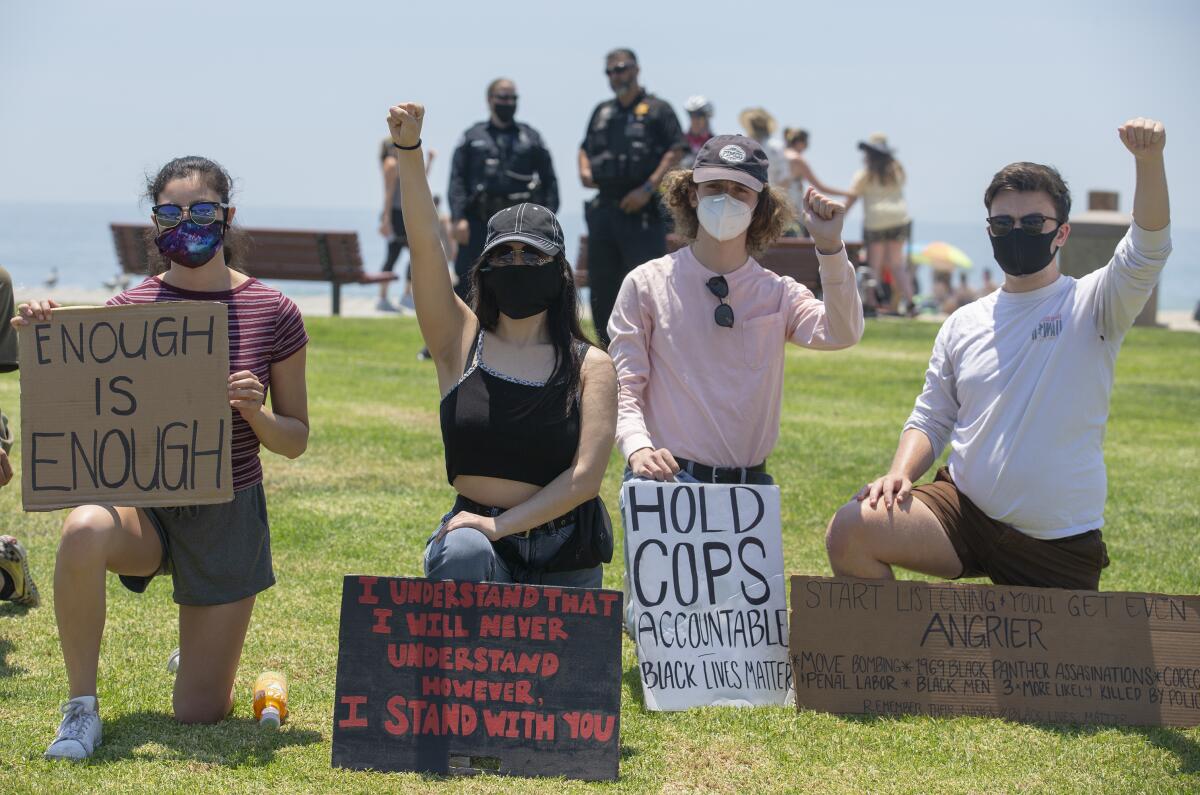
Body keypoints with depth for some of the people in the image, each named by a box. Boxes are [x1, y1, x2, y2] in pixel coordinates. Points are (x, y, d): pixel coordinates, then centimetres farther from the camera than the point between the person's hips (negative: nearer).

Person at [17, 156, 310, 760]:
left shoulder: (273, 313, -4)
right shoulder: (129, 309, -4)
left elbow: (296, 440, 2)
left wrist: (255, 413, -20)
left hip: (227, 514, 0)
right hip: (142, 501, 0)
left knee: (200, 714, 3)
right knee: (84, 532, -39)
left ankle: (202, 647, 41)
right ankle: (81, 708, -18)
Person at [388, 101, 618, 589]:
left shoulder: (590, 367, -1)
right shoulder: (461, 343, 2)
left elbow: (584, 476, -9)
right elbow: (425, 247, -10)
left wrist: (500, 524, -17)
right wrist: (409, 150, -22)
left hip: (565, 554, 1)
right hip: (476, 531, -1)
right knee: (463, 553, -33)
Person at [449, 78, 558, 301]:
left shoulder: (530, 138, 13)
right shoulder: (472, 137, 11)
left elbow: (549, 180, 8)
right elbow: (457, 180, 3)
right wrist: (458, 218, -9)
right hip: (478, 223, -1)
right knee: (466, 283, -2)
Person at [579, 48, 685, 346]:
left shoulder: (656, 109, 0)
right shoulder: (602, 112, 19)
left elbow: (676, 151, -8)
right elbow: (585, 148, 28)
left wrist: (648, 189, -16)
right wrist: (584, 170, 5)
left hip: (642, 210, -7)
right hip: (604, 208, 7)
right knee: (601, 281, 9)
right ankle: (607, 345, 19)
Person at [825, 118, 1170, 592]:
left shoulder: (1090, 306, -1)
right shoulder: (963, 324, 11)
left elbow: (1147, 253, -20)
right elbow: (930, 420, 14)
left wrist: (1149, 161, -37)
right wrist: (900, 473, -8)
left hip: (1060, 546, -2)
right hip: (963, 510, 2)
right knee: (849, 531, -20)